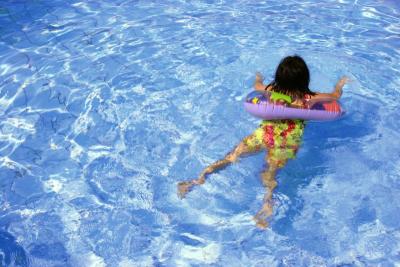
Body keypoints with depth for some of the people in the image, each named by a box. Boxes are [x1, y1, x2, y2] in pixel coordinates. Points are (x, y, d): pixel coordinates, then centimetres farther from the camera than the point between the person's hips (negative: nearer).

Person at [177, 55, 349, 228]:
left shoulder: (272, 90, 7)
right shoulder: (308, 98, 3)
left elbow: (256, 86, 31)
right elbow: (335, 96, 22)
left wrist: (258, 79, 53)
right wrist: (340, 85, 43)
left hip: (265, 134, 1)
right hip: (288, 143, 0)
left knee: (231, 157, 7)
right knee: (270, 174, 5)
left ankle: (200, 179, -6)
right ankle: (267, 201, -24)